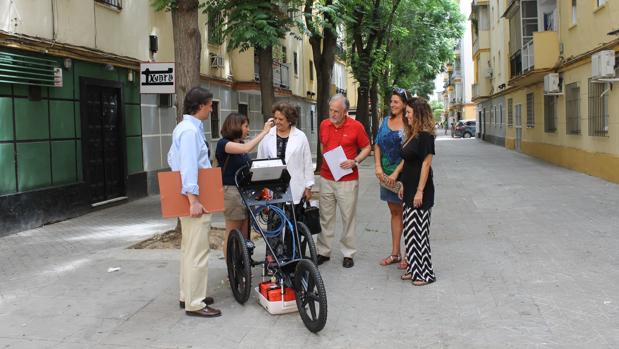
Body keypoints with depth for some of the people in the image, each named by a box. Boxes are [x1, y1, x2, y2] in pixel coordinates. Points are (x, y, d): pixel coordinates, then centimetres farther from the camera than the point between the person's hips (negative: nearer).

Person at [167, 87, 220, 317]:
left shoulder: (183, 127, 14)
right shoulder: (191, 130, -18)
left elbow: (172, 159, 22)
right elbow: (189, 166, -25)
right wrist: (193, 200, -27)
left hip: (190, 197, 11)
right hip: (195, 198, -11)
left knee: (189, 249, 18)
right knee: (197, 253, -6)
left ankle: (187, 295, 28)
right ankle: (195, 303, -1)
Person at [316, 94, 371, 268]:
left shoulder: (356, 126, -7)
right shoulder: (324, 125, 5)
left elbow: (366, 148, 2)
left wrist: (355, 161, -13)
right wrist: (325, 159, 5)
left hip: (348, 180, -4)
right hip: (326, 178, 4)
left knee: (348, 217, 3)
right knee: (325, 216, 8)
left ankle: (348, 254, 14)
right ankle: (323, 251, 18)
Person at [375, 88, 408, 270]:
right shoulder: (386, 121, 9)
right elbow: (377, 145, 10)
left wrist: (396, 173, -20)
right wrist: (378, 167, -3)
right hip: (386, 174, 6)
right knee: (394, 212, 15)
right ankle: (395, 253, 24)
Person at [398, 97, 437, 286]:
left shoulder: (425, 135, -14)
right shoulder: (412, 134, 13)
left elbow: (426, 163, -18)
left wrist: (420, 191, -19)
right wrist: (403, 185, 16)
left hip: (420, 192, -9)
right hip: (409, 191, 9)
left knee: (418, 231, -3)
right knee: (410, 230, 13)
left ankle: (425, 273, 6)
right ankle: (414, 268, 23)